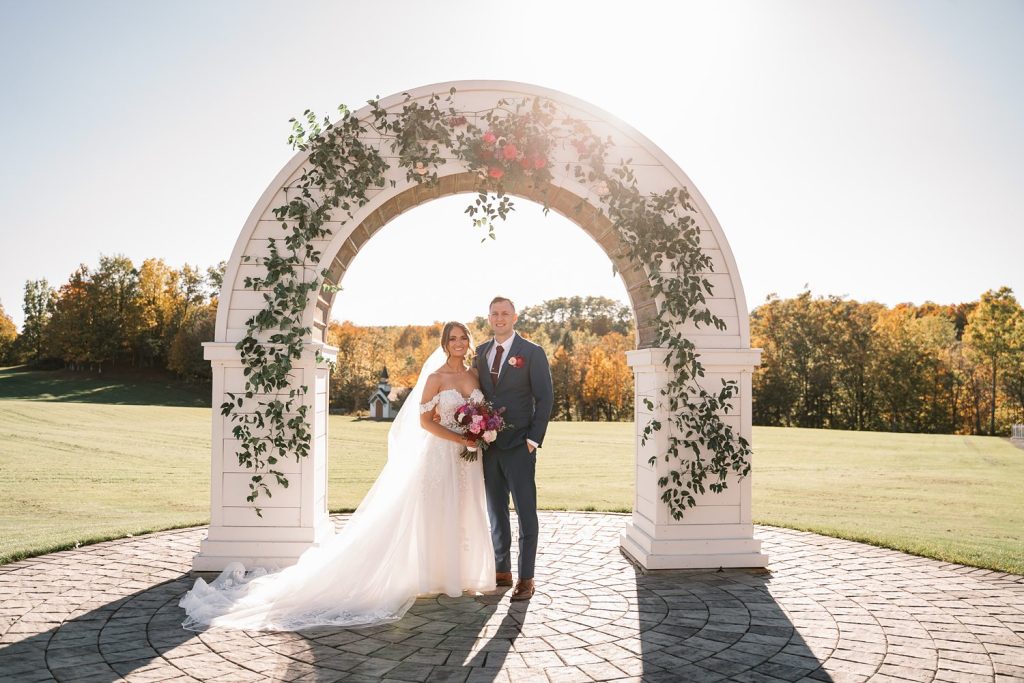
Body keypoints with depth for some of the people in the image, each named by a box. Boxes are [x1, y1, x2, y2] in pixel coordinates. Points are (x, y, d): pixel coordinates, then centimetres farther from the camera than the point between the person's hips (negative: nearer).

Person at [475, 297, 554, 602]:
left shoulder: (532, 352, -4)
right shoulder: (480, 352, 11)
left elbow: (545, 398, -6)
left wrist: (534, 439, -12)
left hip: (519, 446, -5)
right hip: (488, 445, 5)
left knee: (526, 513, 0)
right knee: (496, 511, 12)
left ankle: (526, 578, 9)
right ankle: (502, 571, 23)